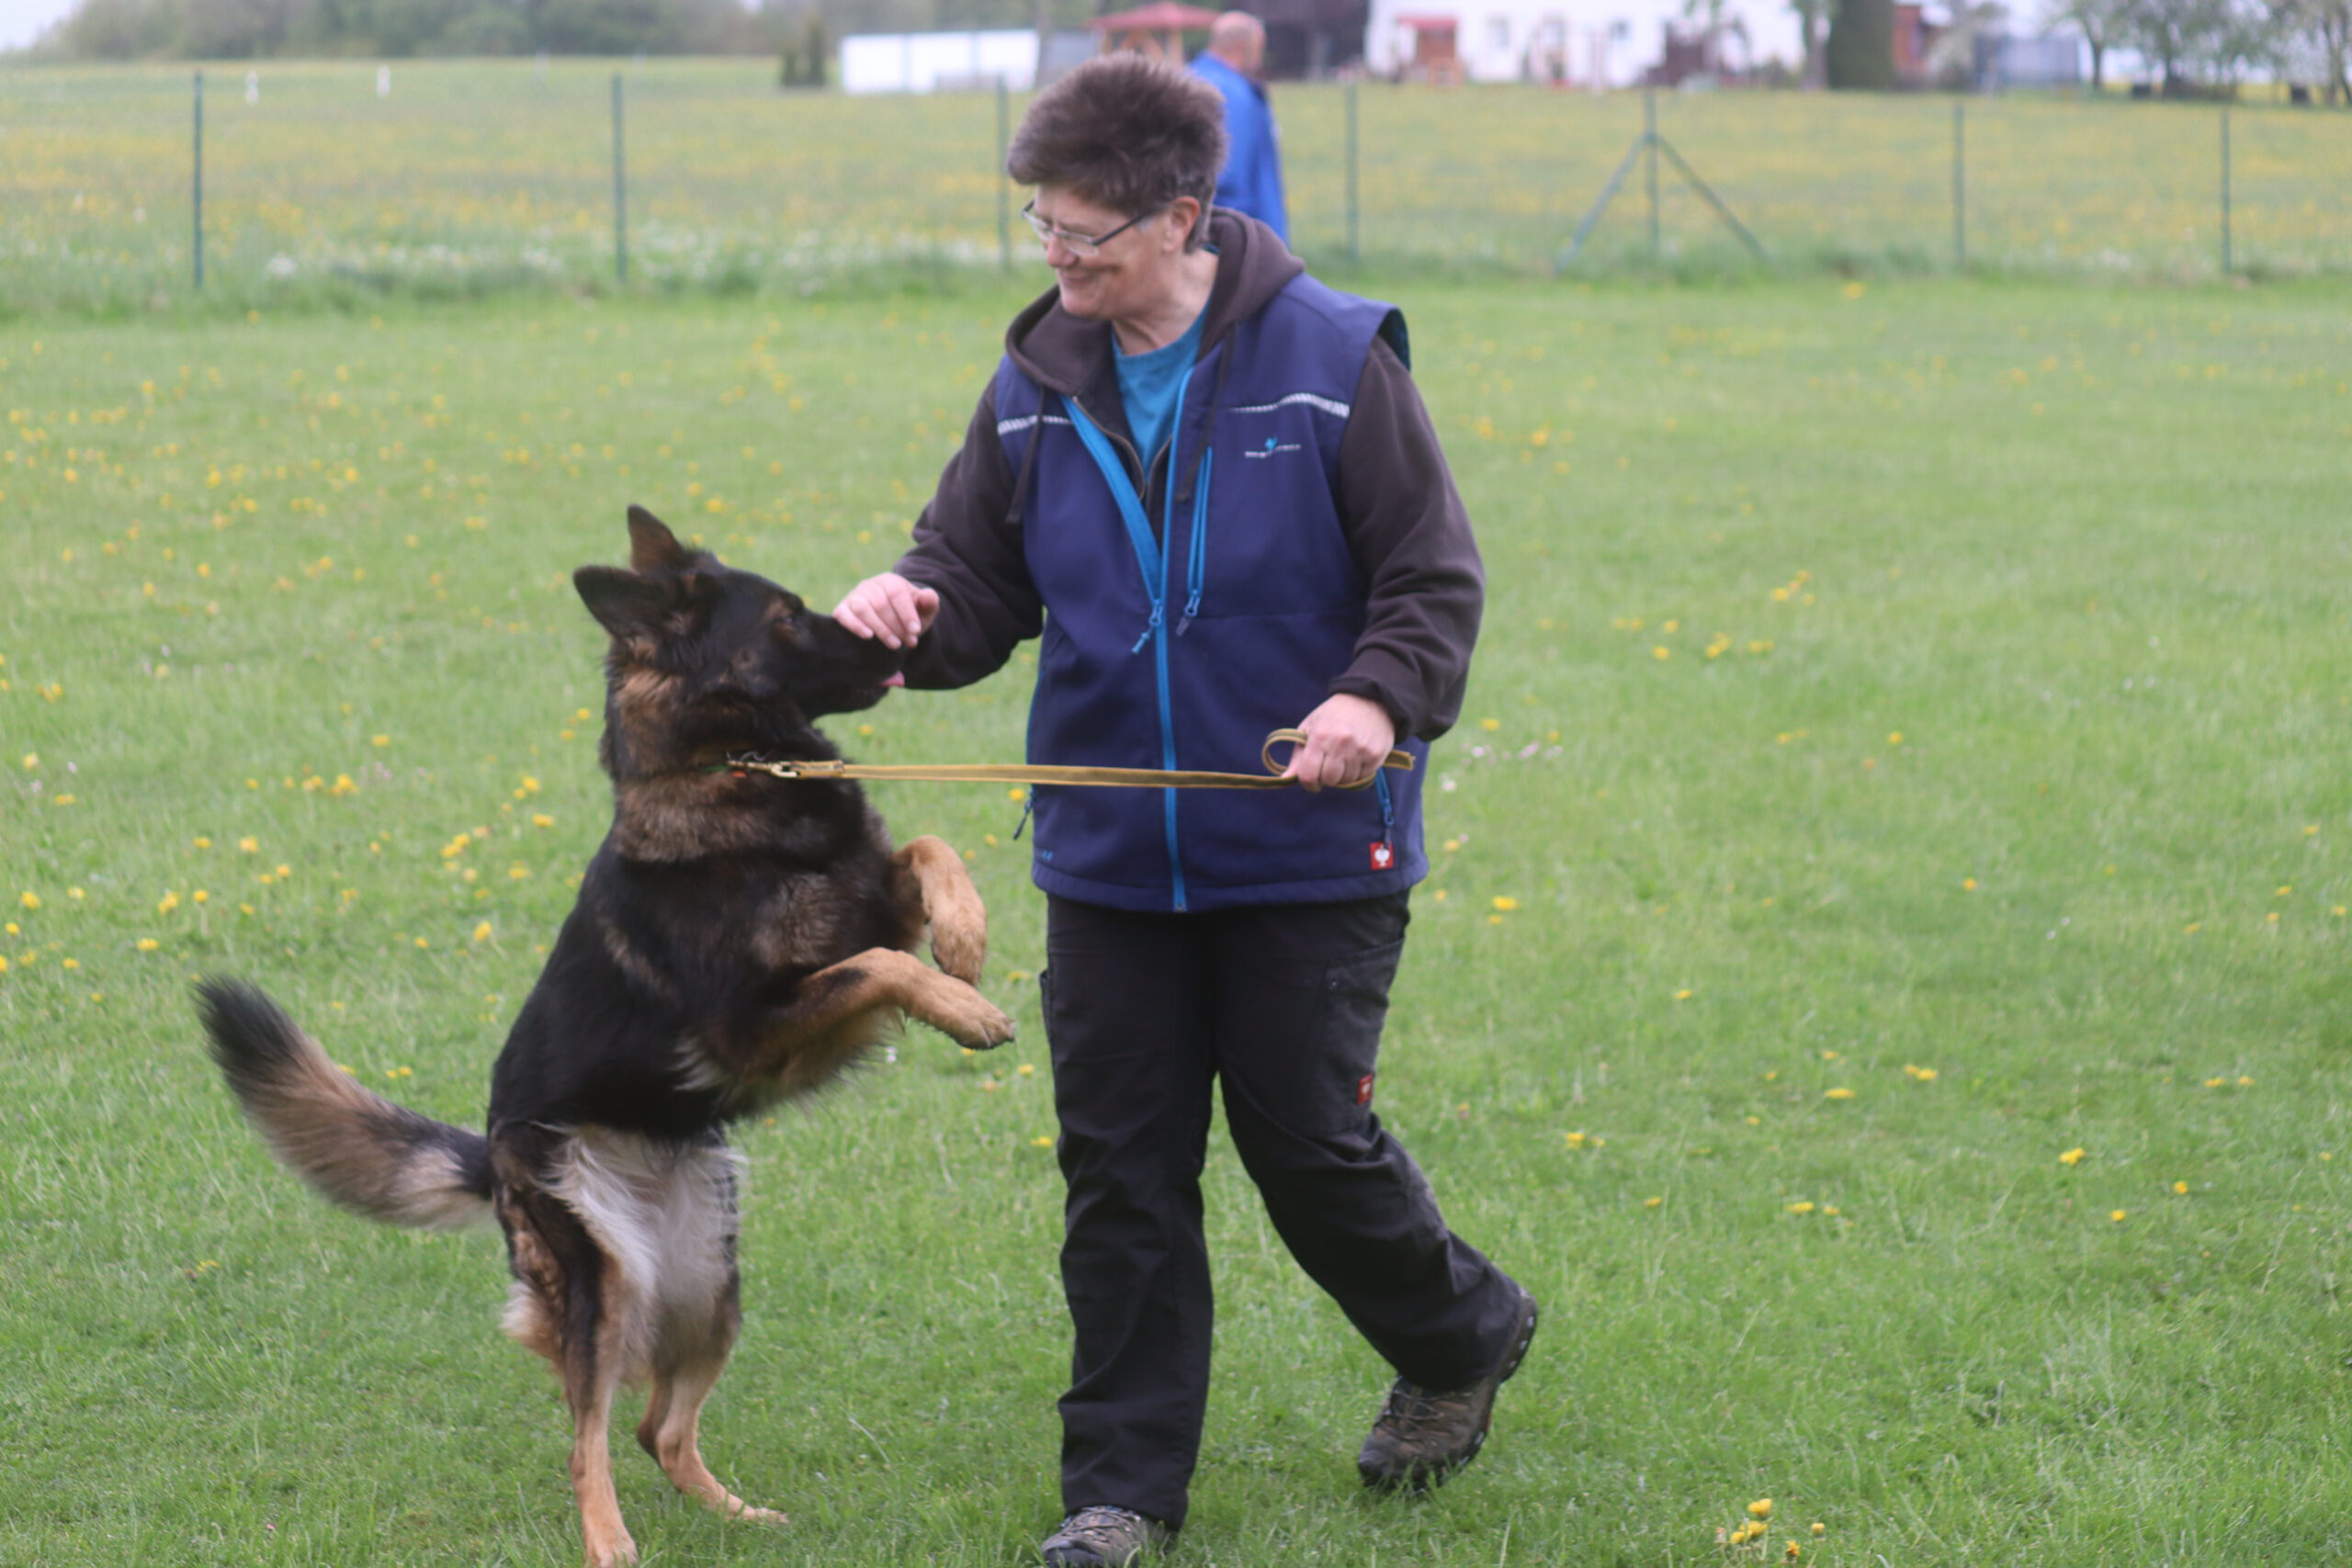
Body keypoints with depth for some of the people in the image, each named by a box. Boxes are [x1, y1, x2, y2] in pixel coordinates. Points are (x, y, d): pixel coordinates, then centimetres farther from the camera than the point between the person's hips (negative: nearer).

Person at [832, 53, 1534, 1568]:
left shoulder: (1331, 360, -10)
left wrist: (1380, 701, -24)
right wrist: (910, 612, -14)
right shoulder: (1039, 387, 3)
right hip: (1108, 856, 4)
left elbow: (1435, 577, -6)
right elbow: (980, 576, 9)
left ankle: (1460, 1338, 31)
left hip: (1307, 853, -4)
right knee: (1120, 1167, 5)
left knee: (1312, 1141, 1)